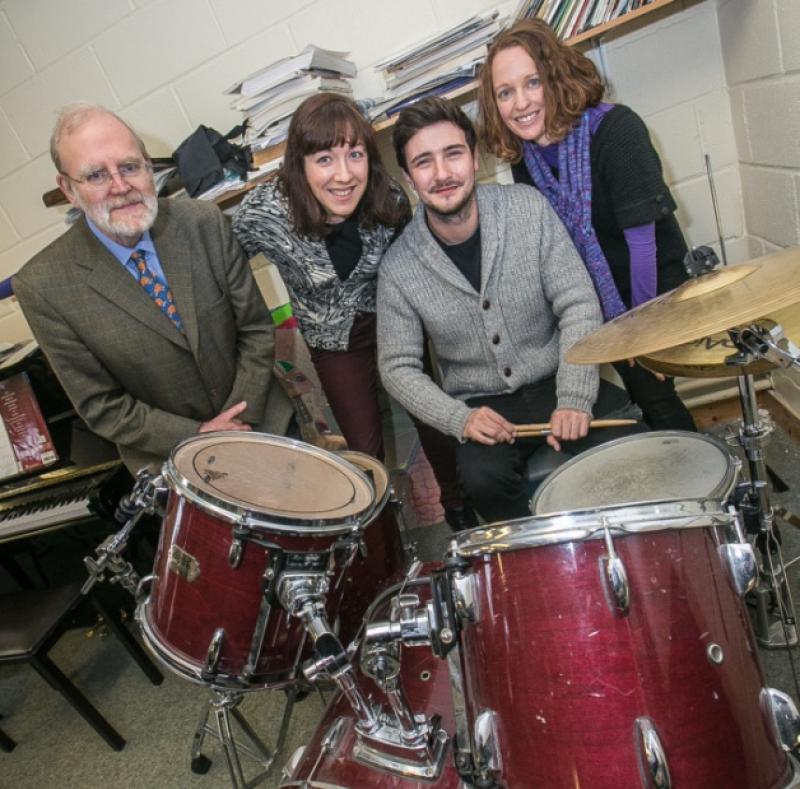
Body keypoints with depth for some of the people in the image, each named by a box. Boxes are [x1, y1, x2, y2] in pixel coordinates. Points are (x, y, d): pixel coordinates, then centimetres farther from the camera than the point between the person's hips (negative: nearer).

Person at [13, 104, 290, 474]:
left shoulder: (205, 223, -11)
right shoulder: (44, 287, -15)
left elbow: (256, 328, -4)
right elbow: (101, 406, -9)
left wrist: (239, 424, -13)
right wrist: (200, 436, -15)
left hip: (259, 418, 1)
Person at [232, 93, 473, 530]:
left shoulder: (389, 199, -21)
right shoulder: (262, 213, -28)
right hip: (333, 339, -1)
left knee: (432, 417, 9)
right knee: (366, 448, 5)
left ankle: (457, 505, 39)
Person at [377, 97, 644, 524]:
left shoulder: (528, 207, -9)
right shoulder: (398, 267, -10)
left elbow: (578, 307, -10)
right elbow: (398, 367, -4)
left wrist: (574, 400, -21)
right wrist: (459, 419, -20)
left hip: (556, 382, 1)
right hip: (480, 406, 0)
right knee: (482, 477, -30)